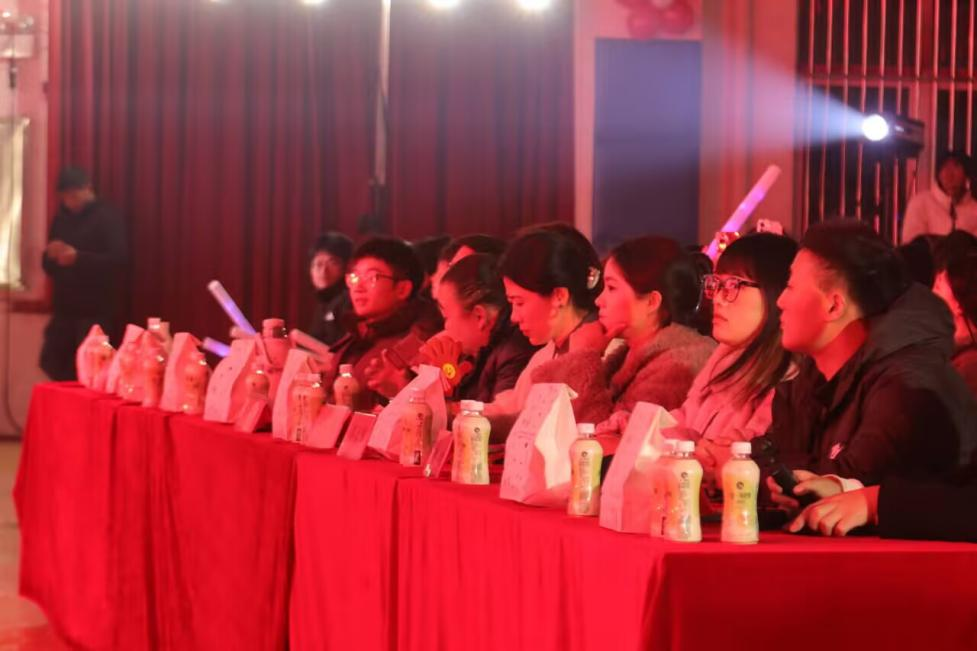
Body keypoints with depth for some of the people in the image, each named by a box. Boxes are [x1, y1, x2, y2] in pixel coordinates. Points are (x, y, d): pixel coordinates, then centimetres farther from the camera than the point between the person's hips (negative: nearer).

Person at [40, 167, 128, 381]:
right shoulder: (61, 219, 15)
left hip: (96, 311, -7)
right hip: (64, 308, 7)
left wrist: (78, 258, -24)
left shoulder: (107, 218, -5)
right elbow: (48, 265, 16)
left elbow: (118, 259, -16)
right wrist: (51, 256, -9)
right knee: (51, 364, 4)